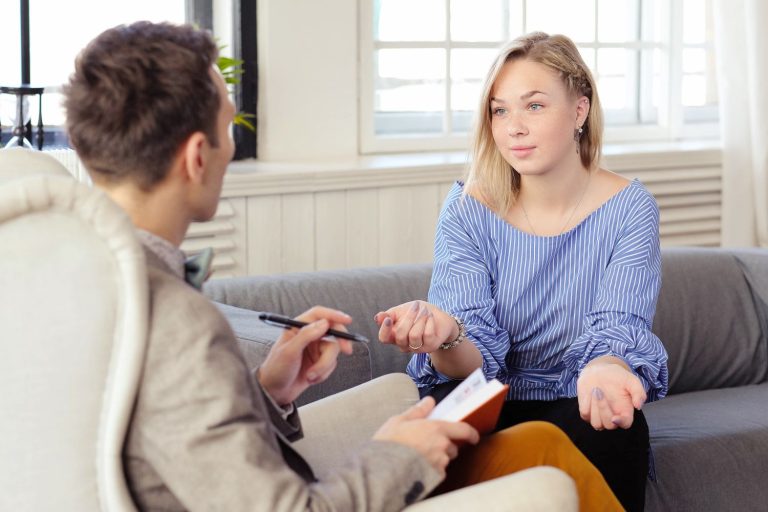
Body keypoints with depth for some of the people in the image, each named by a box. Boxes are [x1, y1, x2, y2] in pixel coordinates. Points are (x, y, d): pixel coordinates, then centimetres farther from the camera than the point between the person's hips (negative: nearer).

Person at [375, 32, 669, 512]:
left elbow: (620, 329, -16)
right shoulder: (467, 209, -5)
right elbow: (476, 356, -12)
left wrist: (604, 371, -42)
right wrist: (446, 337, -39)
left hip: (579, 406, 0)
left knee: (612, 426, -34)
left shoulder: (628, 209, -6)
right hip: (491, 403, 0)